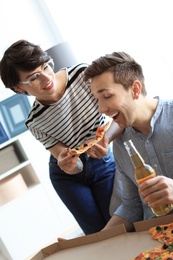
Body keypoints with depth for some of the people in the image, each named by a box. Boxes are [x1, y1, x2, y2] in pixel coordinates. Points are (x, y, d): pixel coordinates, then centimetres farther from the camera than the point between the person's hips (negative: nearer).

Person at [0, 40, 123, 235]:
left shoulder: (83, 74, -24)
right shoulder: (35, 122, -22)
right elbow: (72, 167, -18)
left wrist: (107, 137, -42)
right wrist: (67, 165, -44)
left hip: (103, 162, 0)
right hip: (69, 175, 0)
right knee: (98, 233, 7)